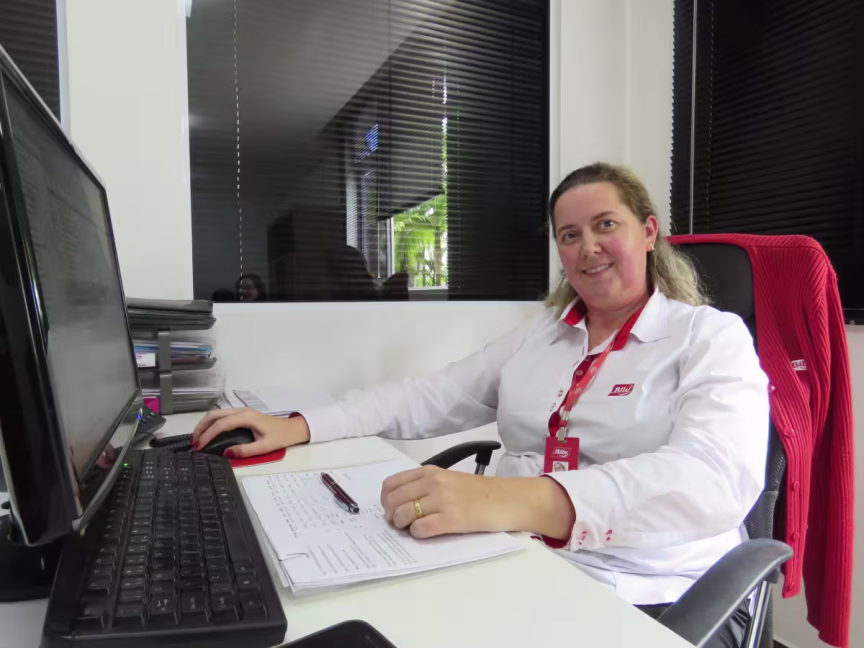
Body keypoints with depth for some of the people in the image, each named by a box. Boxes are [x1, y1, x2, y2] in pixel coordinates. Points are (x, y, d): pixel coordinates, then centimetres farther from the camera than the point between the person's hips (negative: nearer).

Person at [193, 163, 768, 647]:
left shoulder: (712, 337, -4)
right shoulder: (541, 333, 13)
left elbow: (717, 478, -22)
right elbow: (432, 399, 11)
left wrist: (517, 499, -37)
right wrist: (300, 427, 0)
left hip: (655, 602, -4)